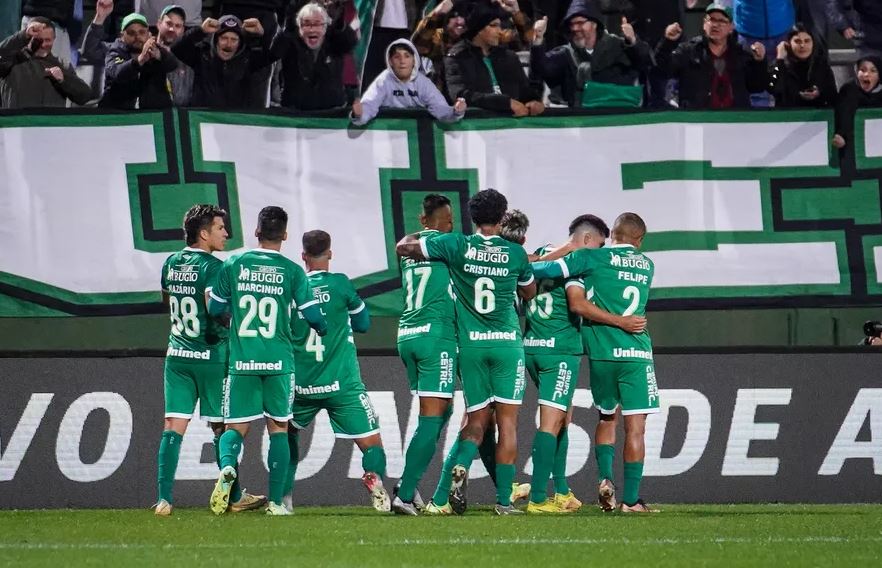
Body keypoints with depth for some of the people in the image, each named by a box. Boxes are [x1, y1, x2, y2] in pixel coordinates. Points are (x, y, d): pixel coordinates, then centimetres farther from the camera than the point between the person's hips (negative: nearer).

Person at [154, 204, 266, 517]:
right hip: (210, 356, -5)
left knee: (173, 428, 0)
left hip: (177, 355, 5)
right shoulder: (212, 267, -13)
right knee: (222, 428, 7)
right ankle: (234, 497, 16)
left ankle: (164, 498, -10)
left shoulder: (170, 264, 9)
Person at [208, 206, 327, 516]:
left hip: (241, 360, 1)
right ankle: (276, 501, 4)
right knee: (278, 428, 10)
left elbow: (214, 308, 9)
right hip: (279, 361, -1)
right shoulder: (292, 272, -3)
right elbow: (313, 316, -2)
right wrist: (323, 331, 22)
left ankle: (227, 466, -25)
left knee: (235, 427, 8)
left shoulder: (233, 264, 1)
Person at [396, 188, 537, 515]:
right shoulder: (516, 253, -1)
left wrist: (416, 235, 24)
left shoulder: (457, 246, -3)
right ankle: (503, 501, -5)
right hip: (507, 342, -1)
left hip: (471, 343, 1)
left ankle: (462, 465, -19)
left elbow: (403, 247, 2)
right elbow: (529, 293, 18)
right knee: (507, 420, 0)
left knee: (477, 420, 12)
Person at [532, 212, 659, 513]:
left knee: (607, 418, 20)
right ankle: (631, 499, -2)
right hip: (637, 353, 0)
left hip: (601, 353, 0)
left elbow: (548, 270, -10)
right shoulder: (647, 265, 11)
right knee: (635, 428, 1)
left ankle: (605, 477, 1)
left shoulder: (592, 258, -1)